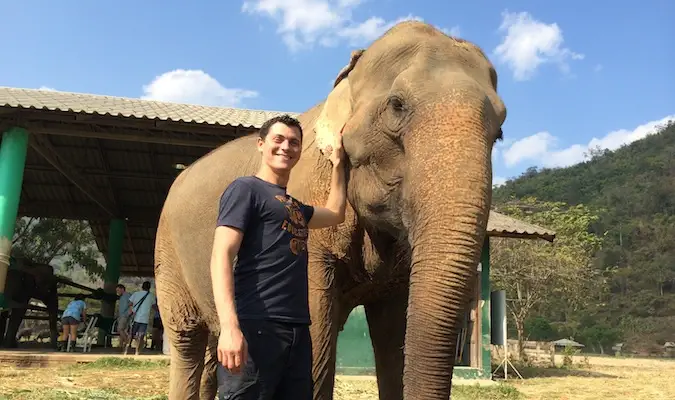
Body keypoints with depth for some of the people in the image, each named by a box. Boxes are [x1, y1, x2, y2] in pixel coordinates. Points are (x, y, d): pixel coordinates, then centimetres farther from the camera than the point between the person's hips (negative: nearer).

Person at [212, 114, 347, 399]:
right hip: (255, 327, -7)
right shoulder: (246, 189, 0)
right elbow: (221, 256, -12)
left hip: (298, 331, 8)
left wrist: (337, 163, 38)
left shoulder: (296, 206, 23)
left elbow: (335, 213, 42)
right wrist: (229, 327, -25)